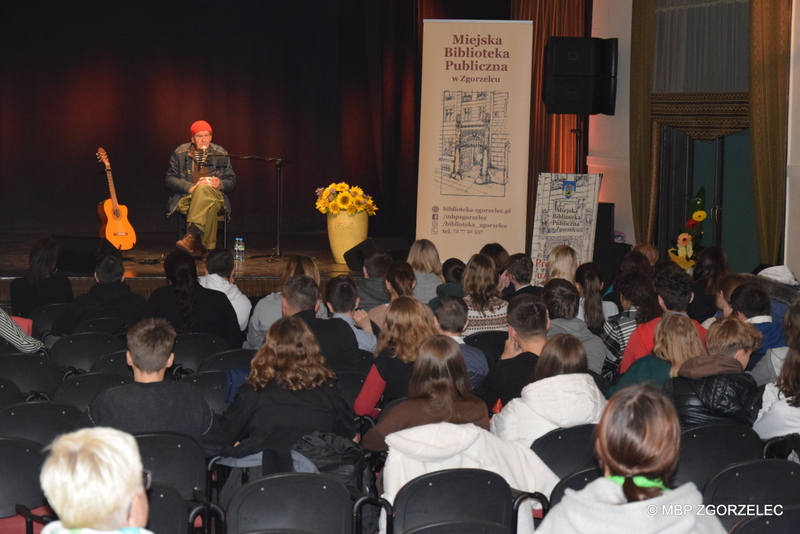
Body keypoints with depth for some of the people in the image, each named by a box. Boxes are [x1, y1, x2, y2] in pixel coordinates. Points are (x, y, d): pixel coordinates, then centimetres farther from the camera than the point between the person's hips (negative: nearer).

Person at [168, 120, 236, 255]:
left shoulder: (220, 154, 12)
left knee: (203, 189, -40)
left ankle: (190, 237, -51)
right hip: (187, 199, 0)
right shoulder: (180, 153, 8)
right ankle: (209, 249, -45)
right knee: (209, 206, -39)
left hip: (214, 197, 0)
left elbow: (232, 181, 14)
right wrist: (190, 187, -15)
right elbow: (170, 179, 3)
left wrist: (220, 184, -11)